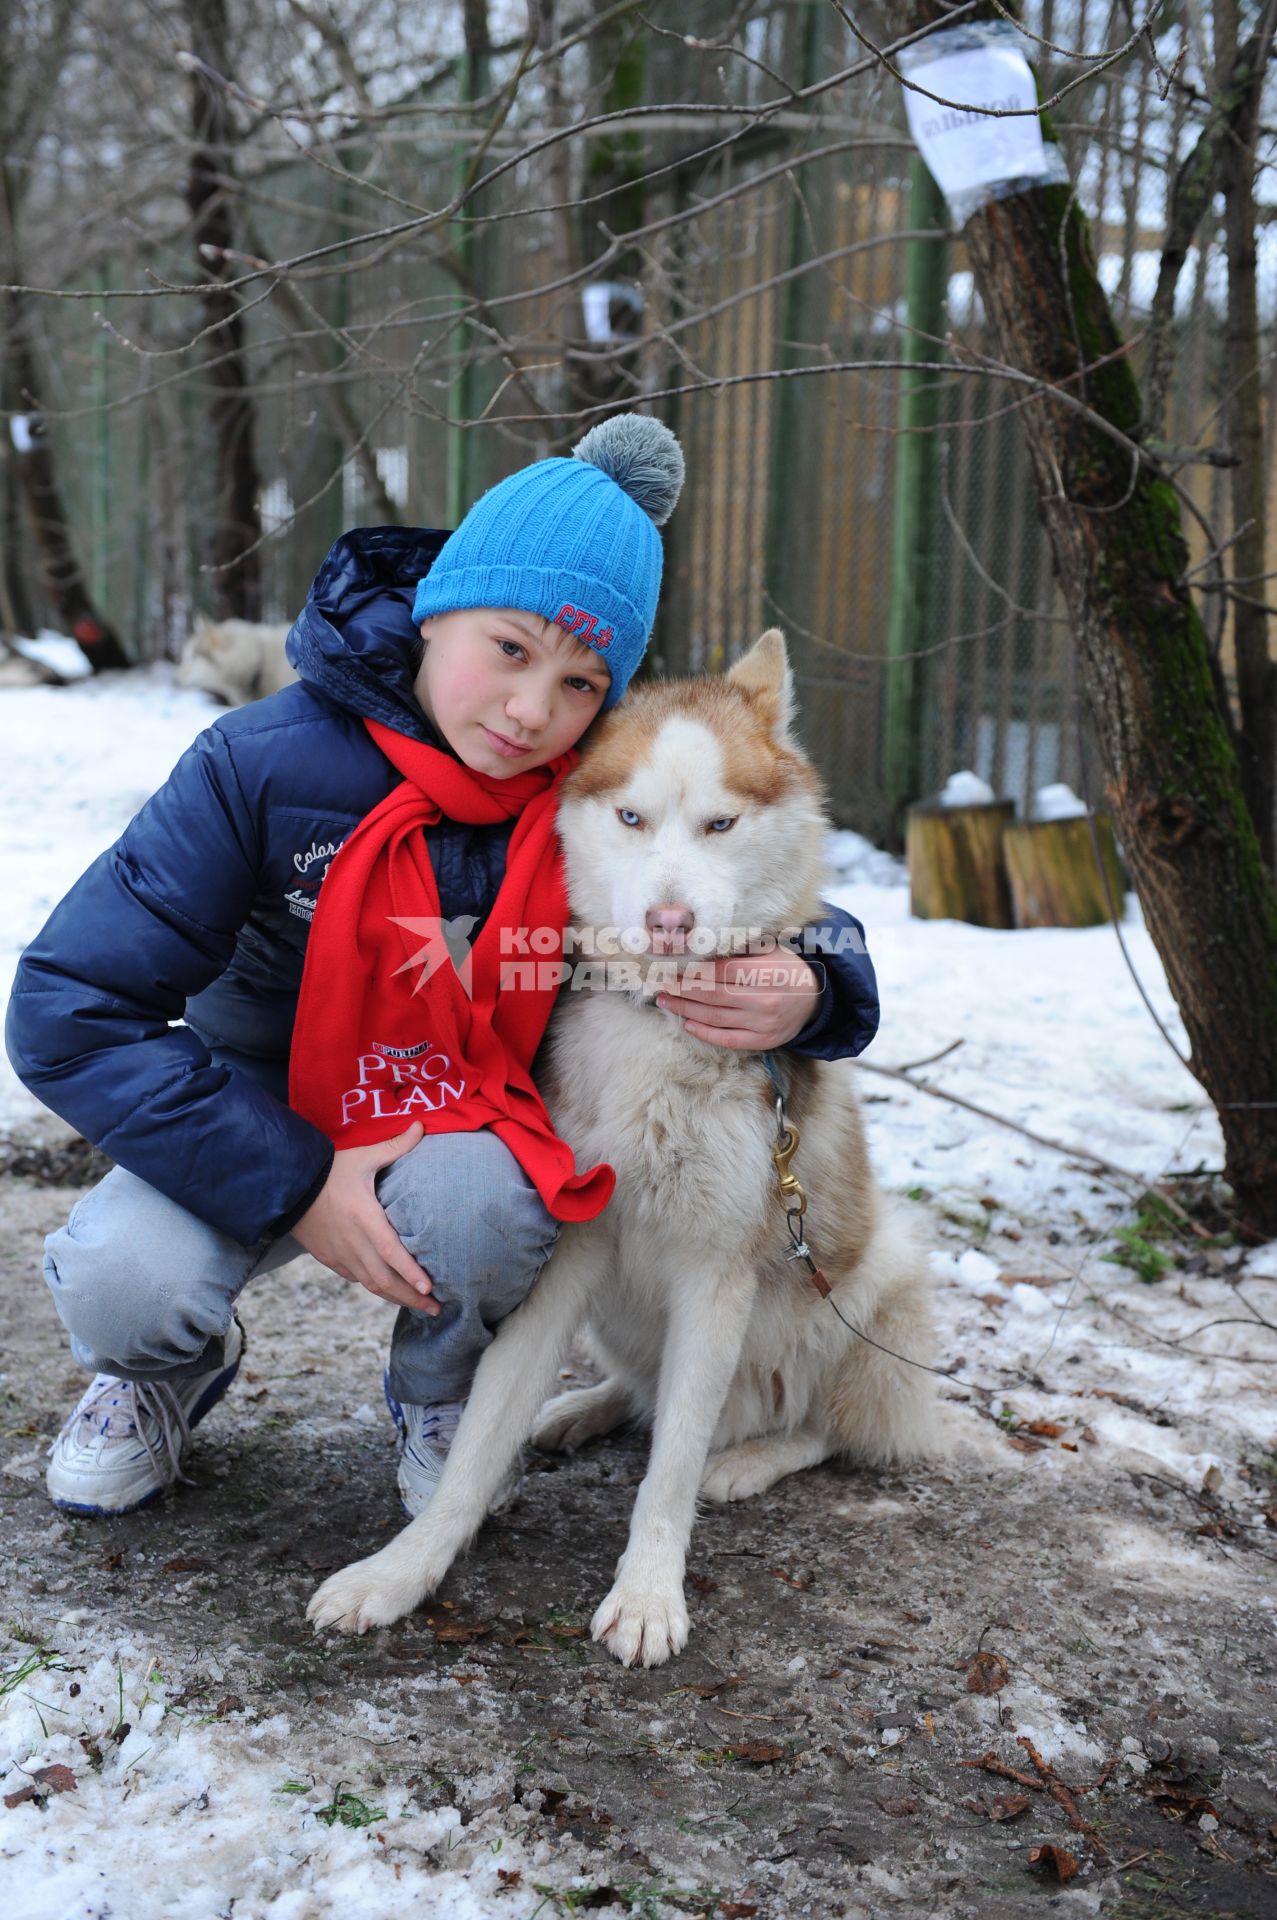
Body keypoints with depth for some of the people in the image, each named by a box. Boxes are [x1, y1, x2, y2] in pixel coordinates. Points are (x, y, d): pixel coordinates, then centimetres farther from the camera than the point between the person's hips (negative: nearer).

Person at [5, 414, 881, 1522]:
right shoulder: (270, 764, -23)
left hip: (470, 1131, 1)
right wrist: (294, 1185, -28)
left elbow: (817, 937, -4)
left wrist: (803, 1001, -31)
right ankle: (167, 1371, 12)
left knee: (478, 1199, -34)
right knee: (123, 1279, -29)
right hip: (266, 1127, -1)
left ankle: (443, 1393, 4)